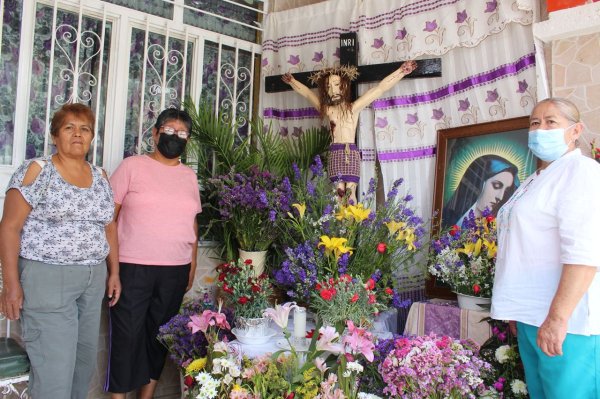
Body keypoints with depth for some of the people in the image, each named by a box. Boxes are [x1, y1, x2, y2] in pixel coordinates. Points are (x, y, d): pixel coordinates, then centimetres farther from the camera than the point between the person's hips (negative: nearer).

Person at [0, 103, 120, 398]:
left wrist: (114, 272, 12)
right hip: (47, 278, -6)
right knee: (54, 366, -5)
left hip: (93, 280, 6)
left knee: (85, 359, 13)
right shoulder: (36, 171, -5)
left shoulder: (100, 177, 11)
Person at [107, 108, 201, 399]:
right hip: (132, 268, -4)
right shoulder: (132, 166, 0)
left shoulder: (189, 176, 12)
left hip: (175, 271, 4)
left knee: (159, 335, 12)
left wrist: (192, 266, 11)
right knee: (127, 335, 1)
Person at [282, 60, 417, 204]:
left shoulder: (354, 107, 2)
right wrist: (292, 81, 30)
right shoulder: (327, 109, 10)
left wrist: (401, 71, 0)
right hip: (334, 154, 2)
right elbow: (307, 93, 22)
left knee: (350, 192, -6)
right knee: (339, 192, -1)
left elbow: (380, 88, 1)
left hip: (351, 153, -2)